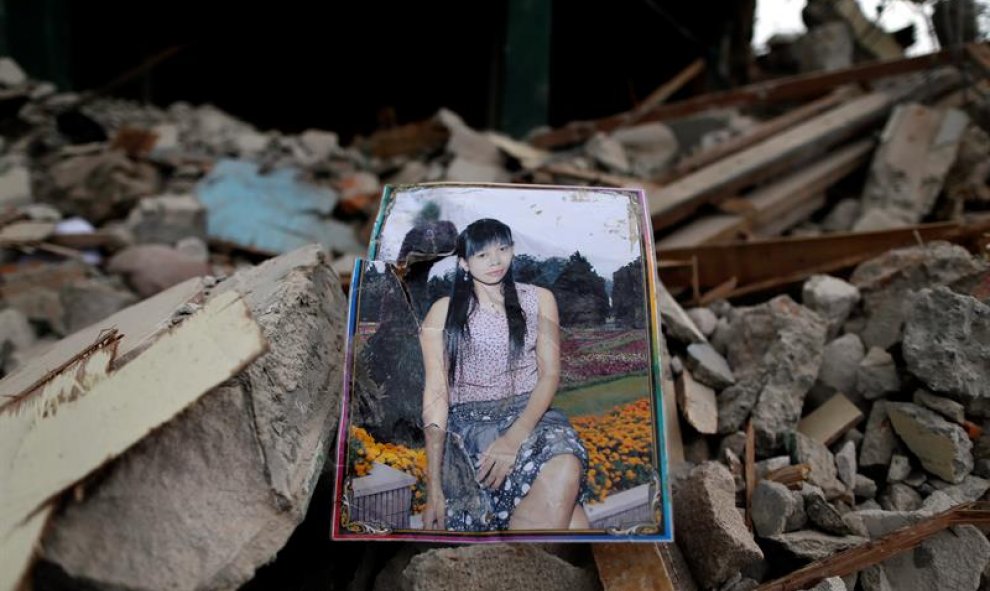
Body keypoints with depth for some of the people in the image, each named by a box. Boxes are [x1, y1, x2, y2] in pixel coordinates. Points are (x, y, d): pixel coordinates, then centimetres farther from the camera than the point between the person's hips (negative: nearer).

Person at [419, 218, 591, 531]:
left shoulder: (539, 299, 11)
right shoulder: (443, 312, 6)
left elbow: (550, 374, 3)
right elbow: (436, 394, 0)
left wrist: (516, 435, -16)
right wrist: (434, 487, -8)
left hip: (531, 414, 3)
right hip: (469, 423, -2)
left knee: (565, 470, -35)